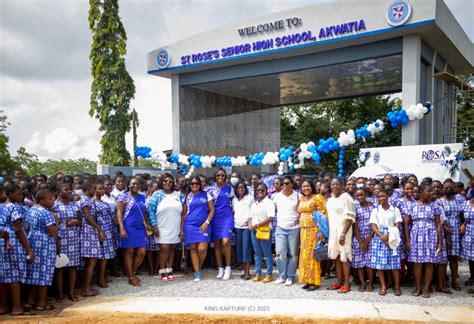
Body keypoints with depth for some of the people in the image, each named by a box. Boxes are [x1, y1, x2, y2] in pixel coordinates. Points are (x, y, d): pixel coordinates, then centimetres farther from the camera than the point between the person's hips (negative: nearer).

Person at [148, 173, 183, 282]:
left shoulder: (178, 195, 9)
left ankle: (169, 271, 17)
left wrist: (182, 228, 6)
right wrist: (154, 226, -12)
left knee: (172, 248, 7)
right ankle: (162, 272, 6)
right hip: (162, 227, -3)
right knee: (164, 248, -6)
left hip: (175, 228, 3)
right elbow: (151, 210, -5)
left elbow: (182, 211, 11)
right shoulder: (157, 194, 0)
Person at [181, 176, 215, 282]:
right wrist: (182, 229, 5)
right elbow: (183, 214, 10)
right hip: (190, 225, 1)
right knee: (193, 249, 0)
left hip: (203, 225, -1)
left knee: (202, 249, -11)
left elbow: (212, 210, 5)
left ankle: (199, 268, 15)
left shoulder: (206, 195, 6)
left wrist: (207, 222, -8)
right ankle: (197, 273, 5)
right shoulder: (187, 197, 8)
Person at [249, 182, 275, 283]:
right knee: (257, 253, 10)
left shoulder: (269, 202, -6)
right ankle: (258, 274, 15)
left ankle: (269, 274, 6)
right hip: (254, 231, 6)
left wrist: (258, 225, -19)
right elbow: (251, 217, 17)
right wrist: (250, 225, -5)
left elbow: (270, 218, -15)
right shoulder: (254, 204, 16)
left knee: (267, 253, -1)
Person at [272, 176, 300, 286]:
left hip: (294, 228, -2)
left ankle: (290, 277, 17)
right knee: (280, 253, -5)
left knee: (293, 254, 4)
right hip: (280, 228, 2)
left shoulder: (297, 196, -1)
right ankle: (282, 276, 11)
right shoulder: (277, 196, 6)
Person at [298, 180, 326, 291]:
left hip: (314, 229, -6)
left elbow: (322, 214, -9)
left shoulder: (317, 198, -5)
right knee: (304, 255, 7)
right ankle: (308, 280, 15)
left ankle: (315, 281, 3)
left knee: (313, 254, -5)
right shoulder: (301, 199, 14)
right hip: (303, 230, 6)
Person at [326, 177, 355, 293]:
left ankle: (346, 284, 6)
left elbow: (350, 218, -16)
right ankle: (339, 281, 22)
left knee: (344, 257, -2)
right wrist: (327, 231, 12)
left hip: (343, 230, -7)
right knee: (336, 256, 12)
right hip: (333, 230, 8)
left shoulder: (346, 198, -12)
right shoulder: (331, 199, 11)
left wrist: (343, 234, -21)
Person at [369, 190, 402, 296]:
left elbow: (397, 226, 1)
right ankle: (383, 287, 8)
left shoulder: (395, 210, 5)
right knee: (379, 263, -1)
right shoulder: (375, 211, 7)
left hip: (392, 238, -1)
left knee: (394, 263, -3)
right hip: (379, 238, 1)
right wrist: (382, 236, -16)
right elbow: (373, 226, -1)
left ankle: (397, 286, 9)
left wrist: (389, 236, -14)